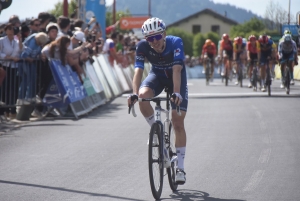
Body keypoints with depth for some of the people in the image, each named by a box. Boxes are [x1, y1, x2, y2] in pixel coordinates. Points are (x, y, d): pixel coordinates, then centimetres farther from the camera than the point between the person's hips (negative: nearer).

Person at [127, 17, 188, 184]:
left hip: (176, 77, -2)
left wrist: (176, 92, -53)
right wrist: (134, 93, -47)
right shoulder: (143, 46, -25)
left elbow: (177, 70, -40)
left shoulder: (175, 42, -32)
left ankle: (180, 167, -1)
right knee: (143, 96, -33)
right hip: (157, 75, 2)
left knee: (178, 123, -9)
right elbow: (138, 70, -32)